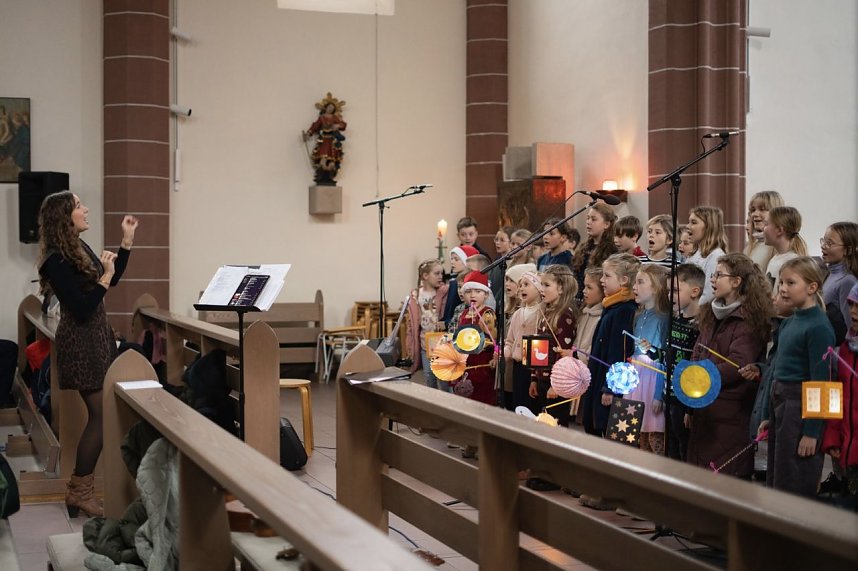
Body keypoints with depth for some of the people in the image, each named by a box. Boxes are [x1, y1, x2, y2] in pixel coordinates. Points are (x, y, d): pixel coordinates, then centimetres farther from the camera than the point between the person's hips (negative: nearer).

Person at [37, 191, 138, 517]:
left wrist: (127, 241, 15)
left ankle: (79, 489, 19)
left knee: (101, 415, 10)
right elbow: (81, 310, -22)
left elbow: (112, 280, 21)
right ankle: (79, 492, 4)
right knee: (101, 416, -7)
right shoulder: (57, 261, -19)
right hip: (80, 343, -9)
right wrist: (105, 276, -21)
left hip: (97, 336, 9)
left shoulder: (79, 247, 9)